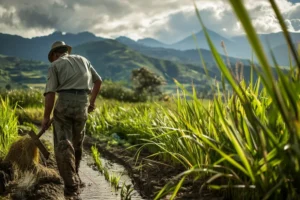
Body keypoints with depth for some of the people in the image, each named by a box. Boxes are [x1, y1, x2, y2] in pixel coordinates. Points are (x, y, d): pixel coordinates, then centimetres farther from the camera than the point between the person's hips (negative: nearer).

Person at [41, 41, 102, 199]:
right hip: (82, 104, 4)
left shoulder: (55, 65, 7)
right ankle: (74, 177, 36)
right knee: (76, 143, 22)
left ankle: (72, 187, -12)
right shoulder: (82, 59, 21)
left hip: (64, 103, -4)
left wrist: (46, 118, 3)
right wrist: (92, 101, 37)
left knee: (63, 145, -3)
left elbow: (50, 94, -4)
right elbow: (98, 80, 27)